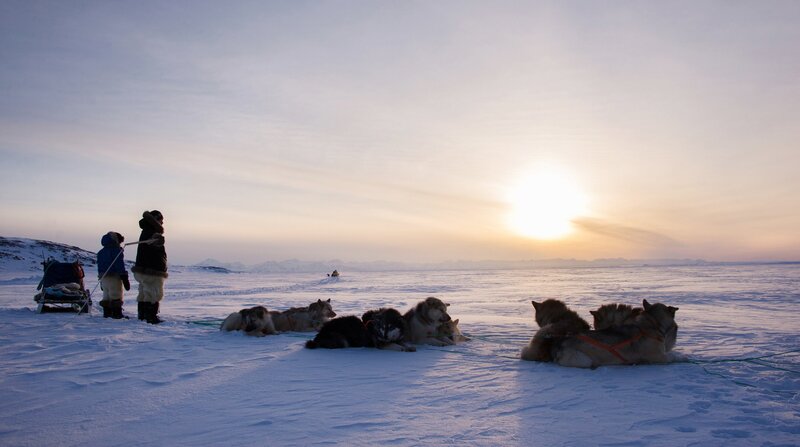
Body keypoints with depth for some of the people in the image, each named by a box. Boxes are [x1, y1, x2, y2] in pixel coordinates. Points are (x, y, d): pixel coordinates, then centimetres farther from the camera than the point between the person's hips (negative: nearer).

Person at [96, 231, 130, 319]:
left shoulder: (101, 252, 16)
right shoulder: (117, 251, -10)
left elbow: (99, 267, 19)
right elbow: (120, 266, -16)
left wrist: (101, 280, 24)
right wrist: (125, 279, -14)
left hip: (103, 278, 8)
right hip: (114, 278, -8)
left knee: (106, 296, 15)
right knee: (116, 296, -5)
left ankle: (107, 313, 17)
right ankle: (117, 313, -6)